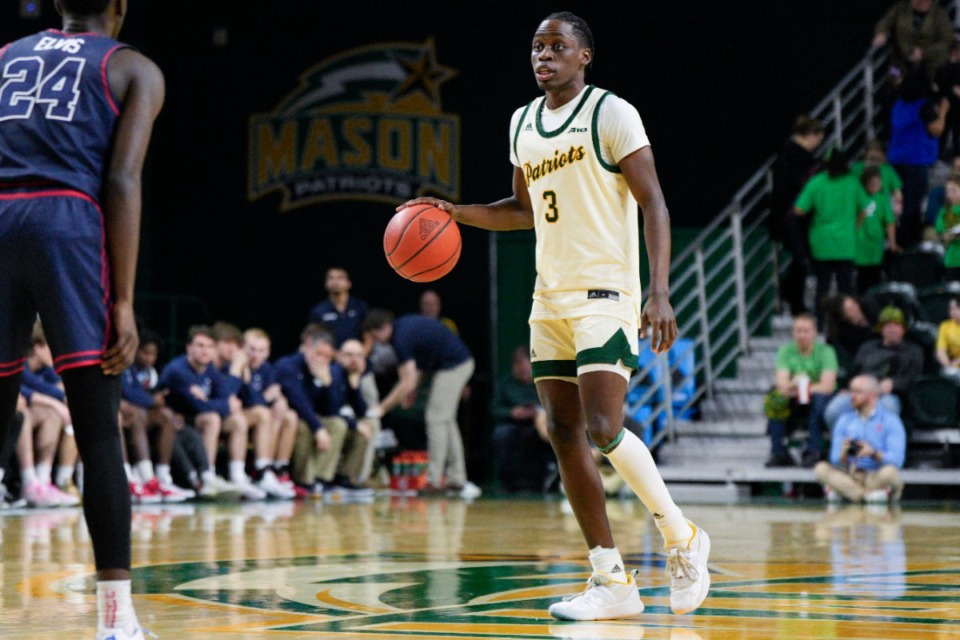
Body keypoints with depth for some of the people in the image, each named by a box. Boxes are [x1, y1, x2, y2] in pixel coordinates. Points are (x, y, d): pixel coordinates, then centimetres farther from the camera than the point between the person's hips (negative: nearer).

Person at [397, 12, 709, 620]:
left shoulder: (612, 114, -8)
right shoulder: (523, 123, 14)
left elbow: (653, 203, -12)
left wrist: (660, 292, -22)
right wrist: (455, 212, 13)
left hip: (605, 295, -8)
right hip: (550, 297, 8)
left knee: (603, 429, -19)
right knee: (566, 437, 3)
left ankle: (682, 537, 2)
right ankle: (612, 582, 7)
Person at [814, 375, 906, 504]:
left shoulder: (890, 420, 2)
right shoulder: (845, 419, 14)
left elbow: (896, 460, -9)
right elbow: (835, 459, 7)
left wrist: (875, 453, -27)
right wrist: (843, 454, -16)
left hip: (877, 476, -3)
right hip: (850, 475, 4)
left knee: (890, 471, -37)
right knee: (821, 468, -26)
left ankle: (843, 489, -24)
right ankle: (869, 495, -33)